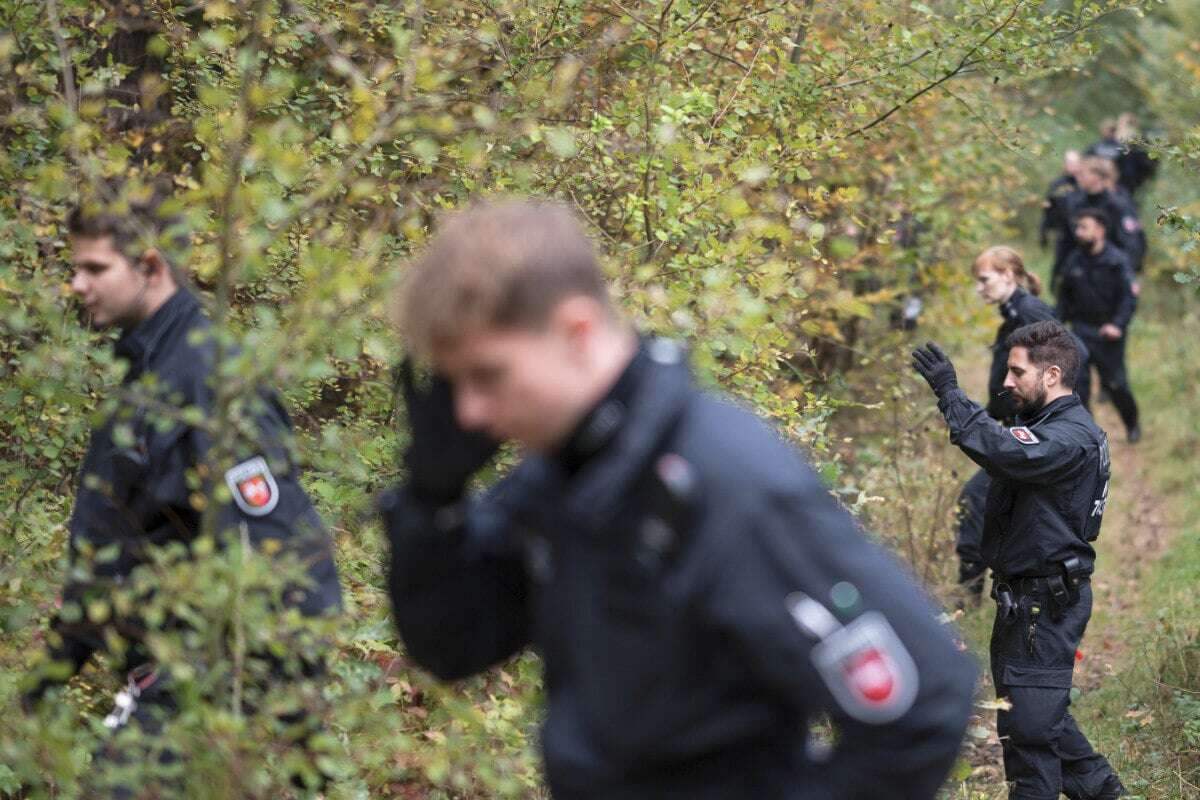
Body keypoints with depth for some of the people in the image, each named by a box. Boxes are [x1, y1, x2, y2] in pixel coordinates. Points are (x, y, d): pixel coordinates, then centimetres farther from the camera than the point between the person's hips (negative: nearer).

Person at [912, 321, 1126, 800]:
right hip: (1026, 595, 11)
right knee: (1041, 706, 20)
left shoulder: (1073, 436, -20)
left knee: (1028, 716, -4)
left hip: (1046, 599, -10)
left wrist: (949, 393, -33)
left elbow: (1006, 452, -36)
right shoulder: (1045, 425, 16)